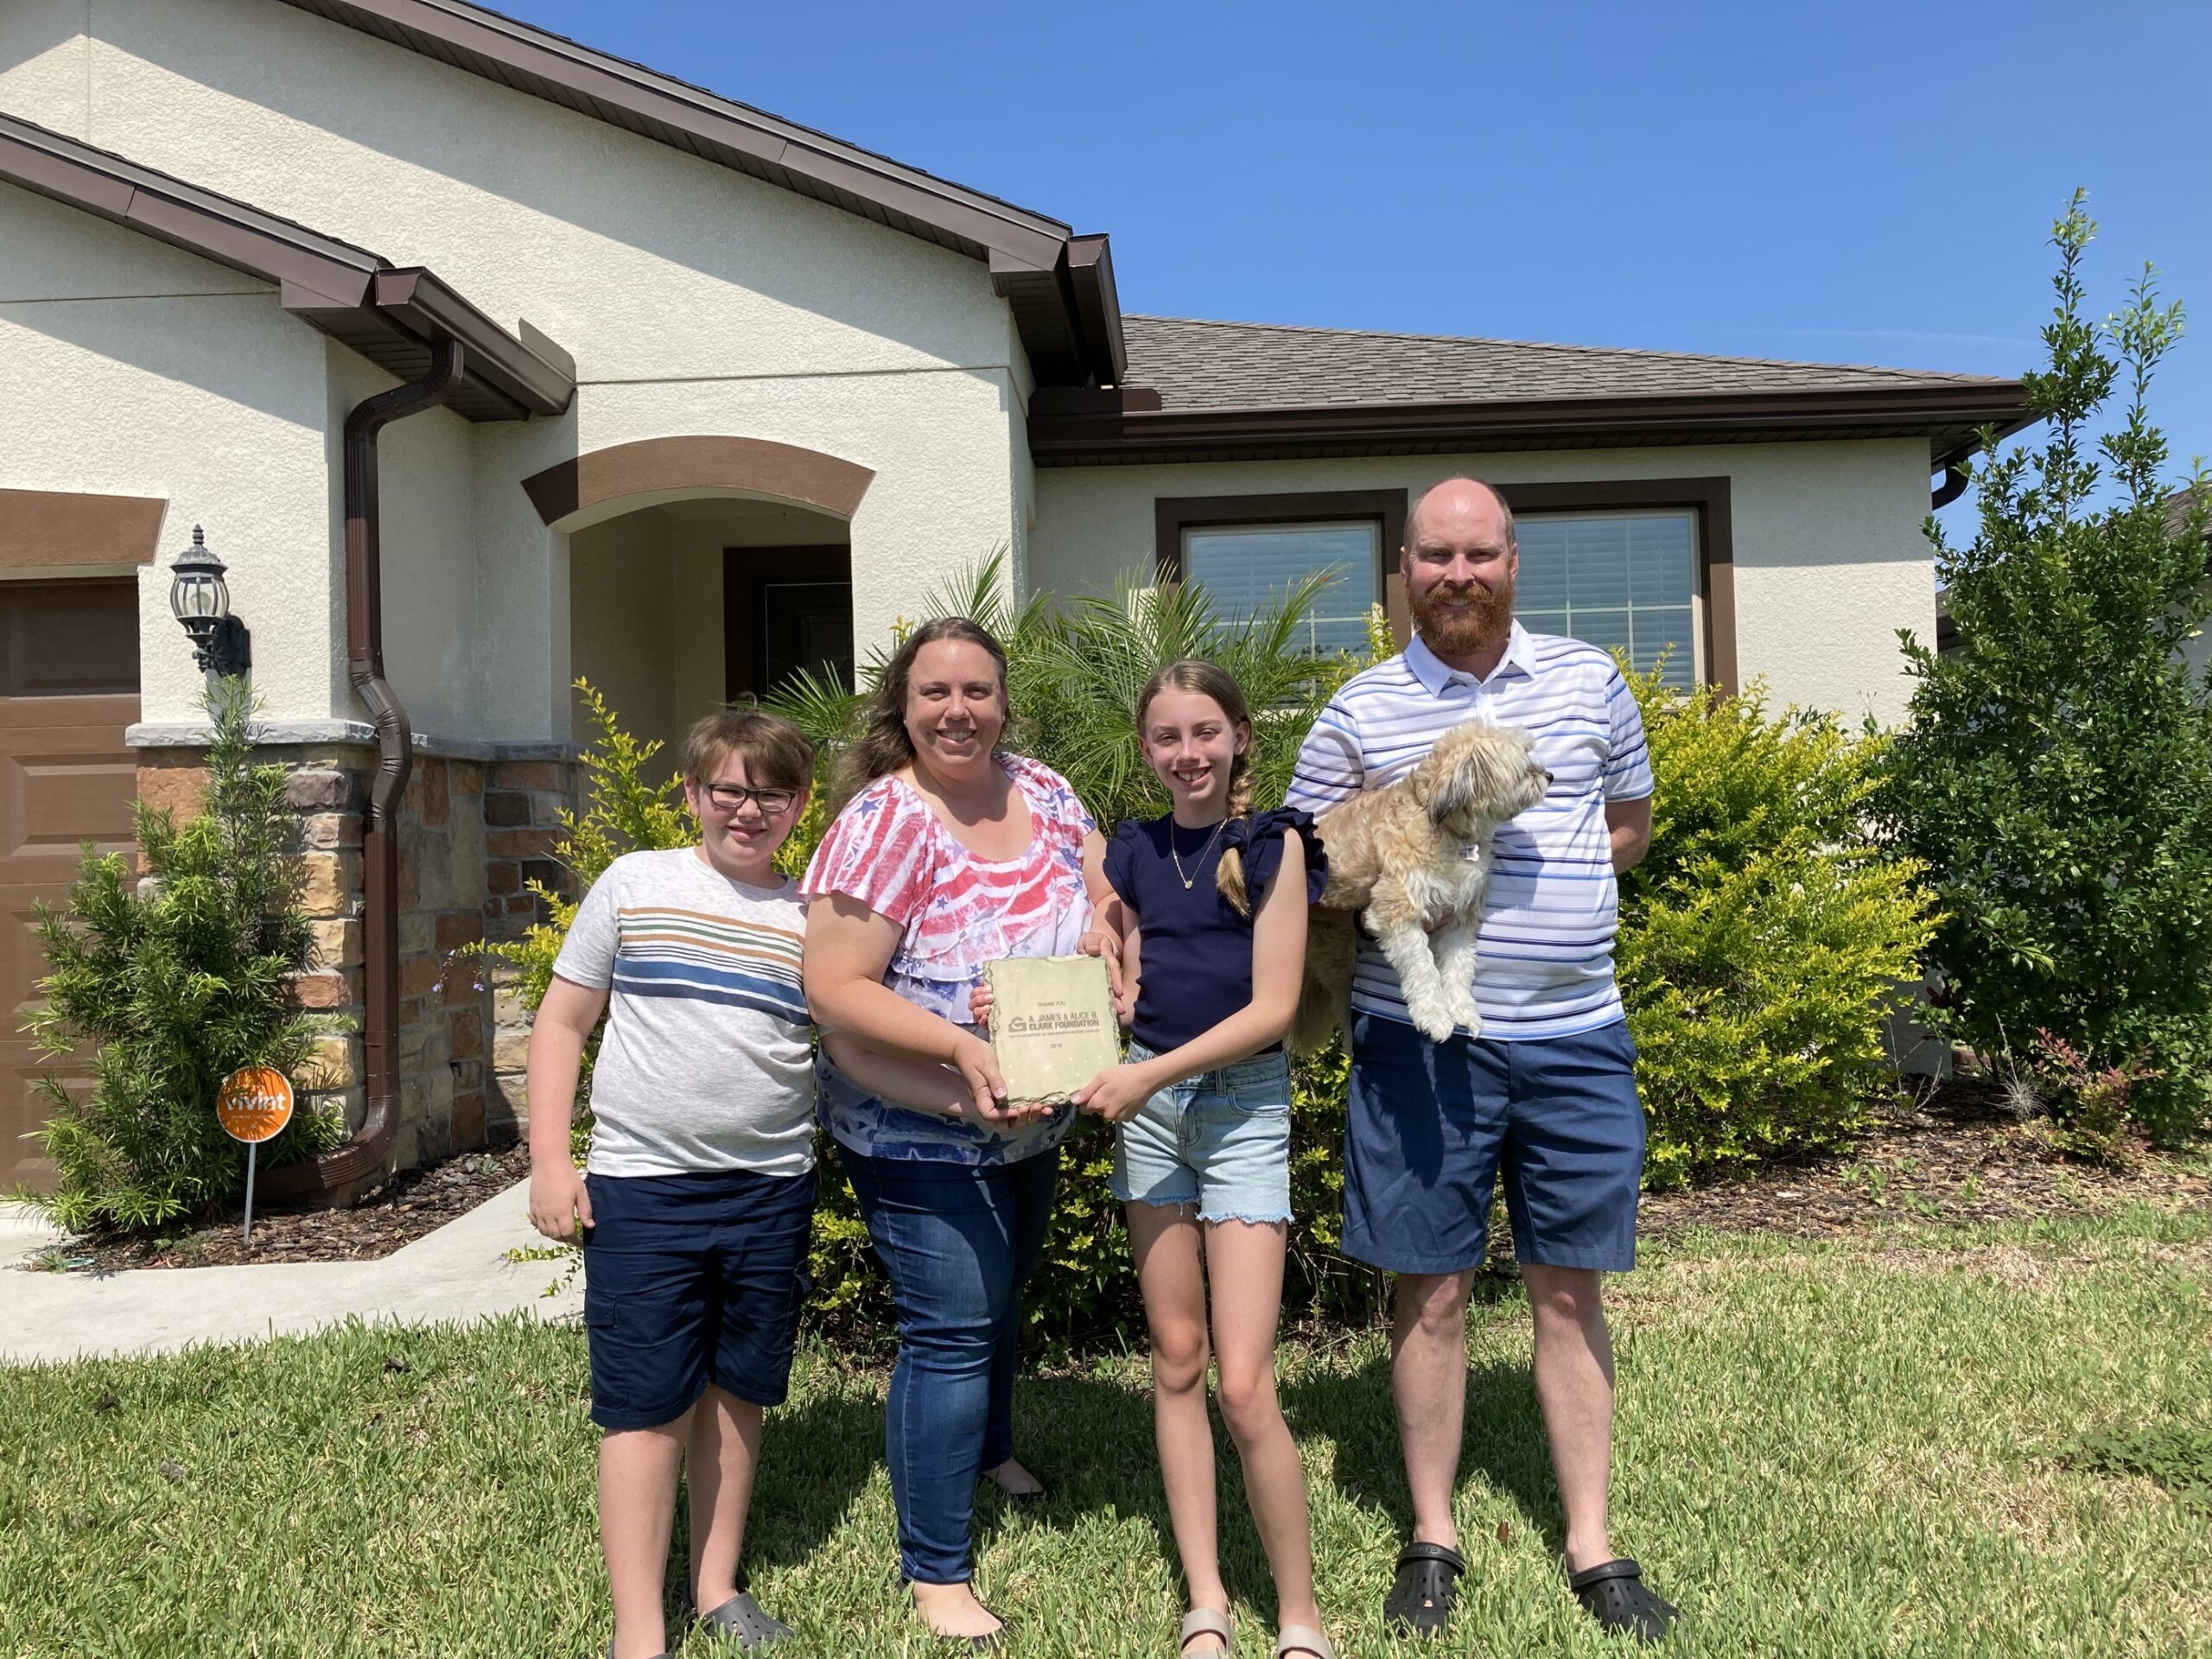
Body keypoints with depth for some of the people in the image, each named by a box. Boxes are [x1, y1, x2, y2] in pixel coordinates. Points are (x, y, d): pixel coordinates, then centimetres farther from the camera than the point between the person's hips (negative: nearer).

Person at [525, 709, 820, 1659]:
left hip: (771, 1191, 2)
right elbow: (562, 1022, 5)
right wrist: (549, 1162, -1)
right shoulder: (635, 885, 2)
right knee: (648, 1406, 1)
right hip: (641, 1189, -2)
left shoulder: (813, 919, 5)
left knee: (738, 1393, 14)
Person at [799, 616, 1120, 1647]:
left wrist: (1103, 934, -14)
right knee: (952, 1330, -2)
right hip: (923, 1138, -7)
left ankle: (991, 1451, 54)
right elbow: (832, 987, -24)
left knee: (1004, 1295, 26)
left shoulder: (1041, 792, -2)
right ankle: (935, 1571, 16)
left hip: (1033, 1125, 7)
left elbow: (1106, 886, 9)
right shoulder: (885, 820, -22)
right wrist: (959, 1044, -33)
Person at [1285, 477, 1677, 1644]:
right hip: (1420, 1038, -1)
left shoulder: (1587, 681, 7)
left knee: (1570, 1290, 10)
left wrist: (1538, 876, 0)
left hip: (1575, 1035, 2)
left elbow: (1630, 826, 17)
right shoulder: (1360, 710, 2)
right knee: (1432, 1290, 7)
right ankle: (1432, 1538, 23)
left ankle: (1591, 1547, 23)